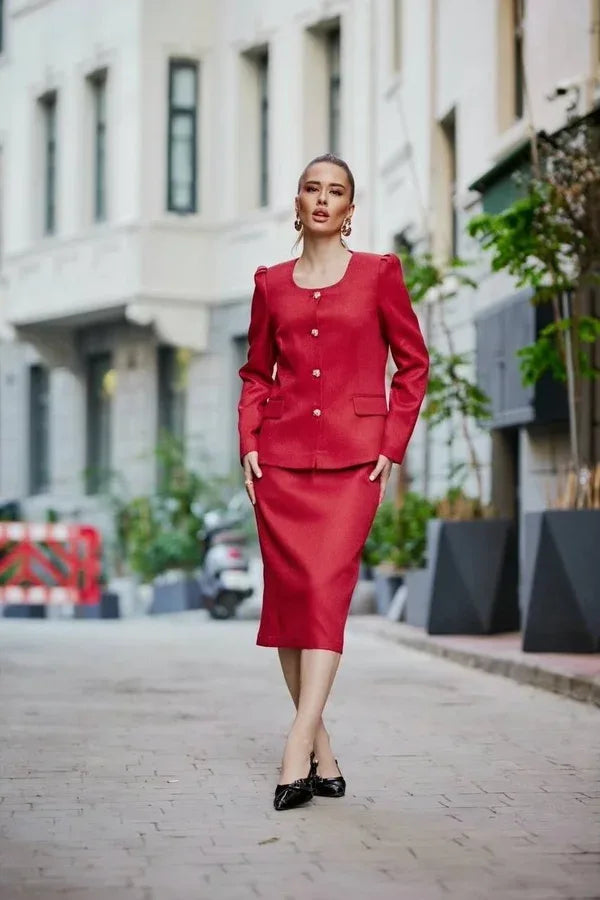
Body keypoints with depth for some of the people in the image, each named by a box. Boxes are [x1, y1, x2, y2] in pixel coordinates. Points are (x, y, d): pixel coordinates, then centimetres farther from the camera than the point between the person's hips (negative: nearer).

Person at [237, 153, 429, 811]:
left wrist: (392, 446, -1)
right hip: (282, 456, 3)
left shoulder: (378, 274, 5)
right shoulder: (271, 283, 13)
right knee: (287, 593, -1)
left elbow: (413, 363, 7)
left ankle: (298, 752, -21)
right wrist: (248, 443, 4)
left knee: (327, 587, -17)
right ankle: (323, 755, 8)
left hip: (353, 455, -3)